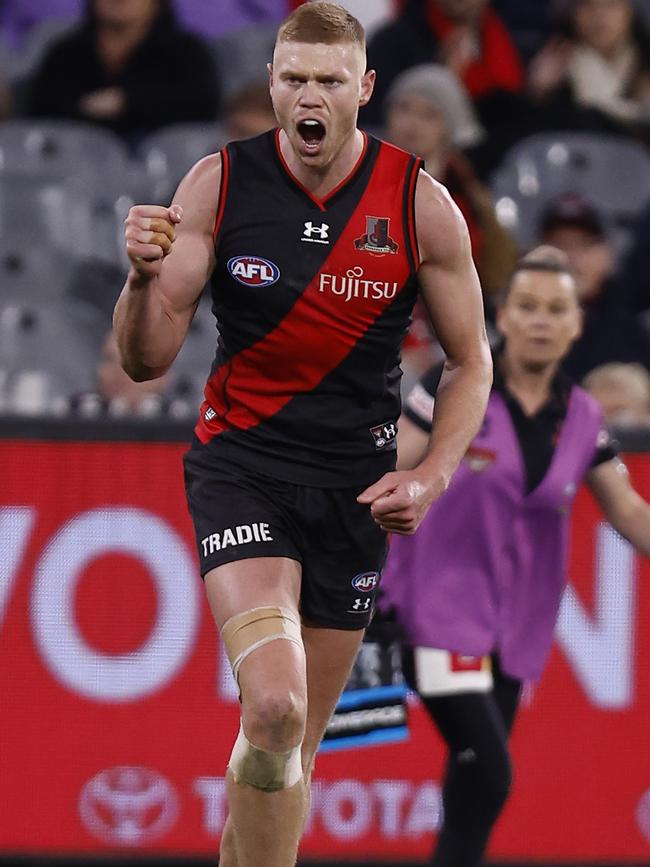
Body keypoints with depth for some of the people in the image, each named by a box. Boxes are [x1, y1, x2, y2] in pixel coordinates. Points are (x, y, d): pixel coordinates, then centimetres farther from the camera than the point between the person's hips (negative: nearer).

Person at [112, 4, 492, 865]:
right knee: (274, 706, -25)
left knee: (295, 742, 9)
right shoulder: (219, 184, -6)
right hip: (241, 466, -2)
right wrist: (144, 277, -26)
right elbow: (146, 360, -6)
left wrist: (431, 477, -5)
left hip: (355, 486, 2)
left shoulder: (421, 205, -3)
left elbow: (470, 360, 9)